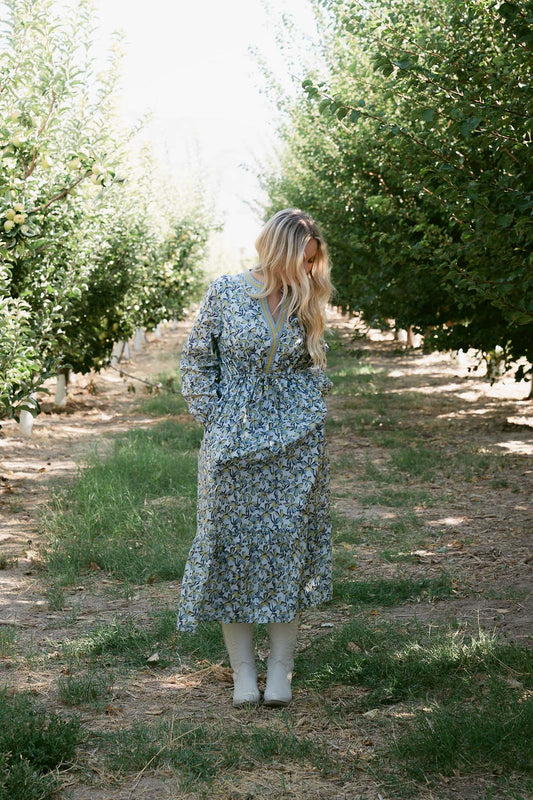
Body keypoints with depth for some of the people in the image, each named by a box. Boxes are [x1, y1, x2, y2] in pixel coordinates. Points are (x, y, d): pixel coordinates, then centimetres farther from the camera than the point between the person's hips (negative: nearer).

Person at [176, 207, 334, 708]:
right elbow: (196, 359, 3)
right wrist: (213, 419, -3)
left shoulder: (306, 303, 5)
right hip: (233, 441, -2)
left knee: (289, 545, 1)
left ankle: (280, 669, 10)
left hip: (296, 444, 2)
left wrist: (310, 415, 4)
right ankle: (243, 672, 11)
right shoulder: (225, 292, -2)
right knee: (234, 543, 1)